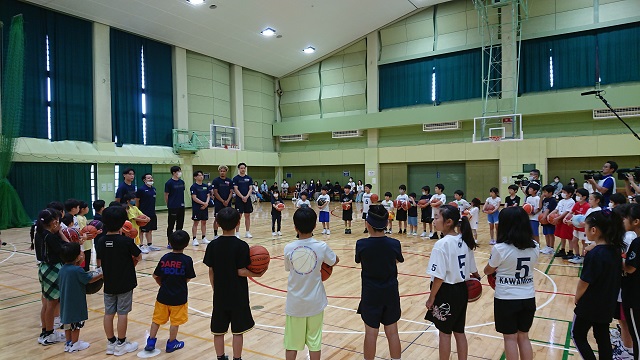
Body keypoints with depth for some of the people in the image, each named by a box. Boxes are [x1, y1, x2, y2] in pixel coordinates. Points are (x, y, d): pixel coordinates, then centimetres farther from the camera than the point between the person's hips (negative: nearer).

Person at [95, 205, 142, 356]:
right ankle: (121, 344, 14)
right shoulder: (126, 241, -18)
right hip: (125, 284, -4)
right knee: (122, 313, 4)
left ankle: (111, 343, 23)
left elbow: (99, 263, 4)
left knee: (109, 313, 12)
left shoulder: (101, 241, -5)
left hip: (109, 284, 5)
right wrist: (131, 260, 15)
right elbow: (139, 257, -5)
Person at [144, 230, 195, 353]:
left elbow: (155, 276, 3)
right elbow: (188, 279, -8)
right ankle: (171, 344, 23)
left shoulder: (165, 258, -5)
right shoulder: (187, 260, -15)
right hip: (179, 297, -3)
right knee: (175, 321, 12)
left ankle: (150, 342, 26)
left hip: (163, 295, 3)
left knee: (157, 319, 18)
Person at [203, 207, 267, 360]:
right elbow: (241, 272, -16)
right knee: (237, 331, 9)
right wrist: (257, 274, 0)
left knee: (218, 330, 14)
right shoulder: (241, 246, -15)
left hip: (220, 295, 3)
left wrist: (215, 289, 13)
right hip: (238, 296, -3)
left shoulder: (213, 245, -4)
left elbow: (211, 271, 0)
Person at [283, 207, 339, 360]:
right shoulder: (321, 247, -13)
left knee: (292, 343, 14)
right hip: (315, 302, 0)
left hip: (294, 303, 0)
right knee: (314, 342, 12)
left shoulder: (288, 248, -12)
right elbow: (335, 261, 7)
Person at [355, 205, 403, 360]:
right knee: (392, 332, 14)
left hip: (370, 294, -1)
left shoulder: (361, 244, -17)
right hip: (390, 293, 2)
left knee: (371, 332, 11)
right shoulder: (394, 244, -12)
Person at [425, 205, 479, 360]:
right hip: (461, 290, 7)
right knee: (459, 331, 18)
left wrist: (431, 298, -11)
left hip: (446, 291, -7)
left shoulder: (441, 244, -22)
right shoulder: (464, 241, 2)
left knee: (444, 332, 10)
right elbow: (472, 269, 12)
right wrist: (477, 278, 33)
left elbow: (439, 277, -22)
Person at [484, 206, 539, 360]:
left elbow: (487, 271, -2)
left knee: (510, 338, 10)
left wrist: (497, 269, 22)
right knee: (524, 337, 18)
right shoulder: (535, 247, -4)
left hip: (506, 299, -4)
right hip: (528, 298, 5)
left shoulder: (500, 248, -19)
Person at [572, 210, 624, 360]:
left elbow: (584, 282, -18)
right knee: (603, 338, 18)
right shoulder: (616, 250, -2)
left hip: (590, 306, -7)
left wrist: (577, 298, -2)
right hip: (608, 305, 7)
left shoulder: (594, 255, -26)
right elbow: (613, 277, 9)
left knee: (578, 335, 11)